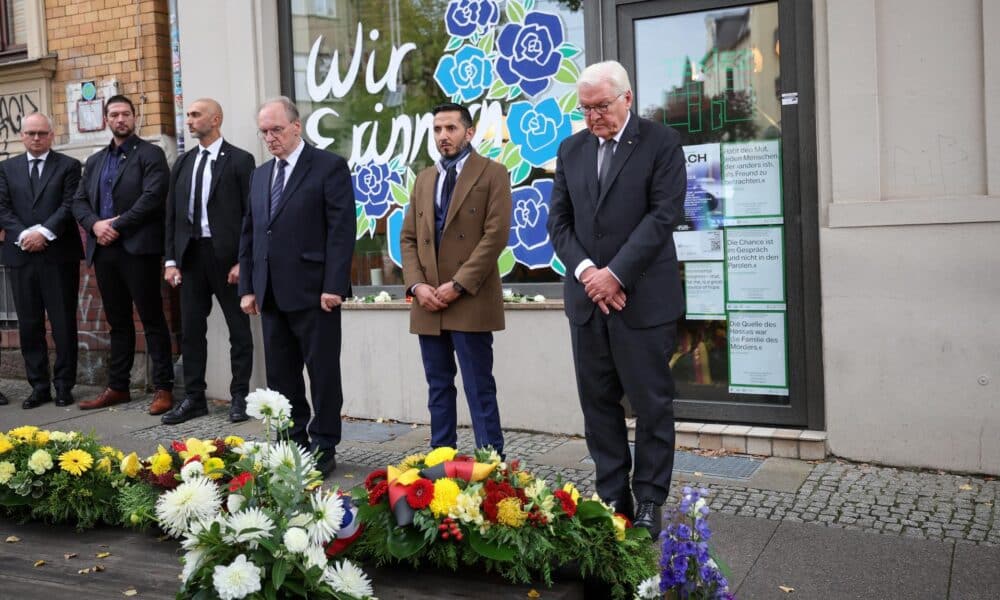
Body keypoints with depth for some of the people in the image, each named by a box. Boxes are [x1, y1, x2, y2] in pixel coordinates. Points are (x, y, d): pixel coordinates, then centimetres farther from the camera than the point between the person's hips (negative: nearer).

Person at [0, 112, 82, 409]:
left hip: (59, 254, -3)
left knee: (63, 323, 1)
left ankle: (64, 385, 9)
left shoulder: (68, 165, 4)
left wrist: (43, 232, -16)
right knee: (29, 324, 5)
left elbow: (70, 205, -6)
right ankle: (39, 386, 12)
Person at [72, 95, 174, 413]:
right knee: (118, 322, 12)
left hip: (138, 248, -6)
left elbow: (153, 196, -13)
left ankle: (163, 387, 1)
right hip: (104, 250, 6)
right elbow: (79, 201, 14)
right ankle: (117, 386, 20)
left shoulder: (150, 154, 0)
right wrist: (95, 224, -7)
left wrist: (116, 225, -14)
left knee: (152, 319, -3)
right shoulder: (94, 161, 20)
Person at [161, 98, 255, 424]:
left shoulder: (240, 160, -3)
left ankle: (239, 396, 14)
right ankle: (194, 397, 17)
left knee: (238, 328, 4)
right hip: (191, 255, 5)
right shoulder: (182, 163, 13)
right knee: (191, 330, 8)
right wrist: (170, 259, 5)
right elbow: (172, 215, 13)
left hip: (227, 256, -5)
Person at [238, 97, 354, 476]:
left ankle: (323, 449, 12)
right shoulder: (260, 175, 17)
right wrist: (247, 287, 10)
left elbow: (342, 230, -11)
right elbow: (249, 234, 17)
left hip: (314, 292, -6)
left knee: (323, 374, 2)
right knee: (280, 376, 10)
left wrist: (333, 286, -17)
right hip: (272, 295, 7)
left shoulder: (330, 167, -4)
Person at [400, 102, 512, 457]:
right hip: (428, 303, 6)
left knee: (479, 389, -3)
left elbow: (496, 234, -10)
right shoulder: (424, 179, 18)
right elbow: (408, 238, 14)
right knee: (438, 387, 11)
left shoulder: (492, 174, 0)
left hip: (470, 302, -5)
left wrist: (458, 285, -15)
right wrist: (416, 285, -3)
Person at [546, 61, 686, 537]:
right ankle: (613, 498, 19)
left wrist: (615, 273, -14)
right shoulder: (571, 149, 12)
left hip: (644, 299, -4)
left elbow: (664, 215, -10)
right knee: (598, 403, 8)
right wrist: (586, 270, -8)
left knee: (652, 404, 2)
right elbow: (559, 221, 9)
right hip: (587, 299, 5)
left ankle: (649, 503, 14)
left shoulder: (661, 142, -2)